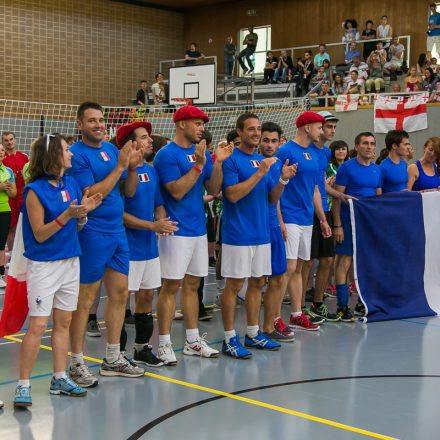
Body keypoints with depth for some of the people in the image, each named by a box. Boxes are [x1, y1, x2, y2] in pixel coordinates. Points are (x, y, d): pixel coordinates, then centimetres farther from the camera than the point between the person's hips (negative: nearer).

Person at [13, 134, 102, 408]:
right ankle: (23, 385, 2)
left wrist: (85, 211, -8)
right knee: (38, 325, -7)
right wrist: (67, 214, -23)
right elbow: (39, 234, -13)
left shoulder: (73, 184, 5)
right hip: (44, 265, -6)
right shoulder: (35, 190, -13)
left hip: (71, 261, 6)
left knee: (64, 322, 11)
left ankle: (60, 379, 21)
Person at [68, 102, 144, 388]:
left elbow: (128, 191, 12)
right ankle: (77, 363, 9)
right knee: (86, 299, -1)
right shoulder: (77, 154, -11)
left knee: (120, 293, 12)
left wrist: (133, 167, -6)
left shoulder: (112, 149, 10)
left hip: (118, 231, 8)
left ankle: (113, 359, 23)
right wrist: (120, 166, -18)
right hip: (93, 233, -8)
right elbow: (92, 195, -19)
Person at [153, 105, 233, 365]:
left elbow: (214, 190, 7)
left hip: (199, 229, 7)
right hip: (177, 231, -7)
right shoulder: (167, 154, -11)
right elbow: (177, 191, -18)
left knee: (192, 285, 13)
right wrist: (198, 165, -20)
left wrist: (218, 162, -6)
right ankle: (165, 344, 4)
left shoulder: (202, 153, 10)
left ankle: (193, 341, 20)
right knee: (171, 286, -3)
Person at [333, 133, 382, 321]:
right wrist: (337, 225, -15)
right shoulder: (347, 168, -8)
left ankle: (363, 303, 22)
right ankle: (342, 306, -2)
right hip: (349, 221, -6)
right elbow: (337, 197, -10)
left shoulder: (376, 169, 11)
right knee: (345, 262, -6)